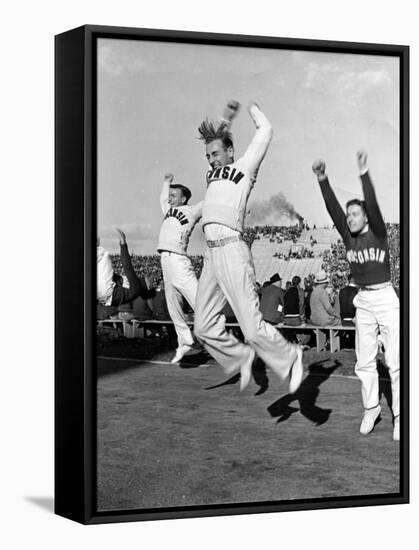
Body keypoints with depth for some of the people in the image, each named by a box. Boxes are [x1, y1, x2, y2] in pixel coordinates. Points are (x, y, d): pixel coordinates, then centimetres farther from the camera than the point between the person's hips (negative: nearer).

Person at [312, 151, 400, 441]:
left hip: (386, 298, -5)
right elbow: (334, 208, -6)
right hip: (363, 302, 5)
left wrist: (364, 173, -36)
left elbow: (373, 205, -23)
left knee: (395, 361, -5)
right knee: (365, 362, 8)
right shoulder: (348, 236, 5)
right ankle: (371, 408, 20)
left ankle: (400, 416, -1)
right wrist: (323, 180, -19)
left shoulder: (378, 233, -7)